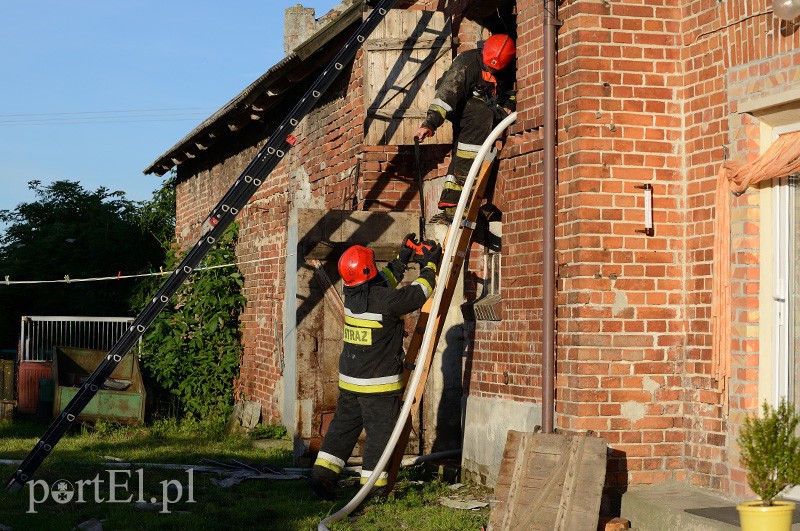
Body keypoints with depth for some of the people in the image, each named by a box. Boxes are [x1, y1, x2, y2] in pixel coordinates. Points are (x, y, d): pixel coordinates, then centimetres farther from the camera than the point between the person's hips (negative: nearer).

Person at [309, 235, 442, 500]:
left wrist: (402, 258, 23)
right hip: (379, 382, -7)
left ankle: (323, 472, 10)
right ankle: (373, 486, 7)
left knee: (343, 424, 15)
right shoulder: (385, 300, -21)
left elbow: (383, 283, 21)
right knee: (379, 431, 3)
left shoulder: (352, 295, 2)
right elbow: (420, 293, -9)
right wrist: (430, 265, 7)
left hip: (349, 379, 7)